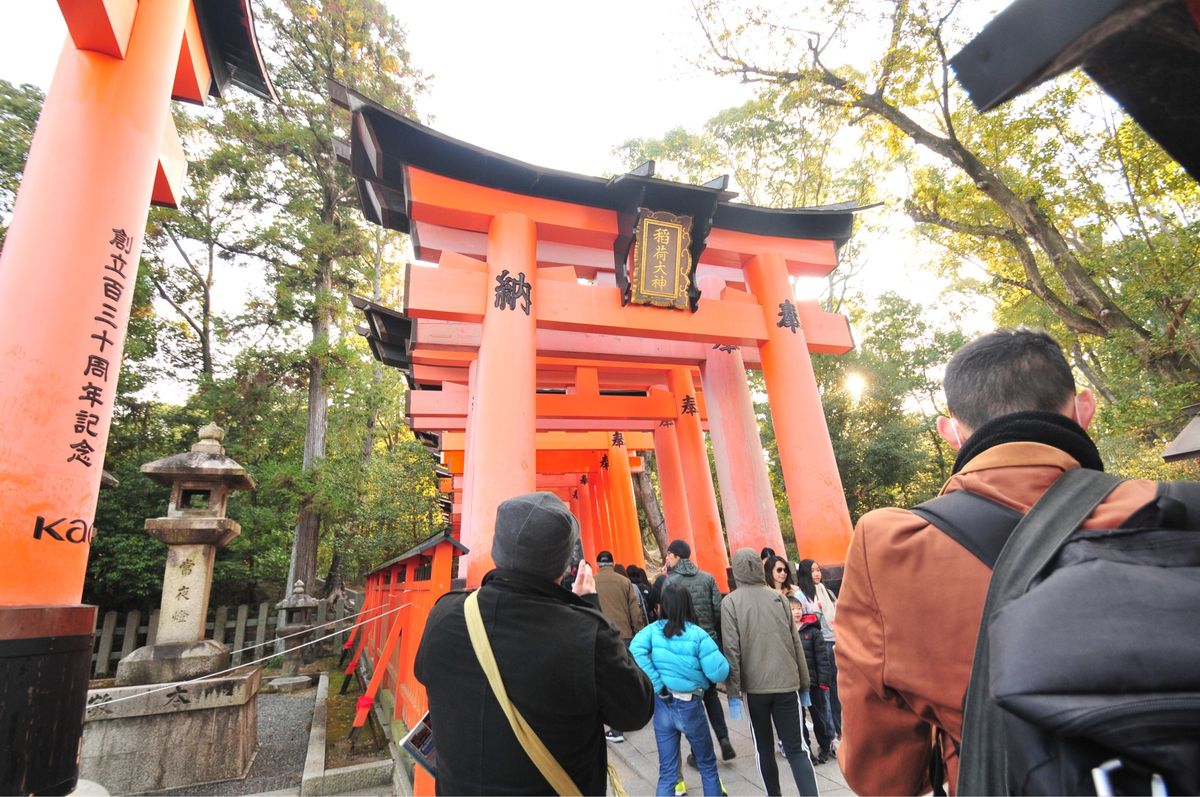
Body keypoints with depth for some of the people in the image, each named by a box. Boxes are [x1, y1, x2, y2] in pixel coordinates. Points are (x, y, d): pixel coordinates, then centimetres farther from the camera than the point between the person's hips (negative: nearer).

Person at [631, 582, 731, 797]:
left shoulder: (653, 629, -7)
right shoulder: (698, 635, -15)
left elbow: (636, 651, -22)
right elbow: (718, 673, -17)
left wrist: (656, 685, -17)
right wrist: (722, 662, 4)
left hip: (662, 706, 3)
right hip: (690, 707, -2)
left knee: (666, 771, 15)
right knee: (707, 764, 22)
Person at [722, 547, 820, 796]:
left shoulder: (730, 602, -7)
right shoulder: (778, 597, 2)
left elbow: (732, 650, -10)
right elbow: (795, 643, 5)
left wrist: (733, 691, -6)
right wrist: (804, 682, 13)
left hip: (754, 685, -2)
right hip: (786, 683, 2)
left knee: (764, 748, 15)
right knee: (796, 748, 6)